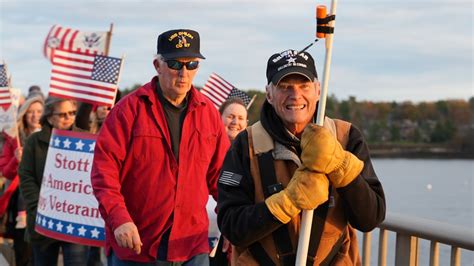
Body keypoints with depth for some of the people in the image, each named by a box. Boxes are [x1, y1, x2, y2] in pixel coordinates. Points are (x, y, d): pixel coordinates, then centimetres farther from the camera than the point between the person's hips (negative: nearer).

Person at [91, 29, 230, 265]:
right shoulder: (129, 109, -4)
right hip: (134, 245, -3)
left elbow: (219, 173, 12)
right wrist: (118, 217, -20)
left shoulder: (208, 112, 8)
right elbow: (104, 168, -8)